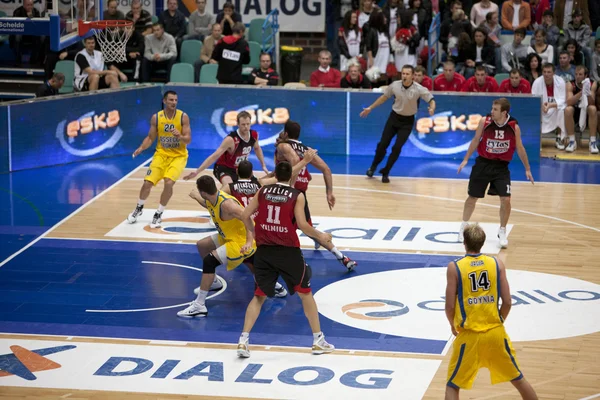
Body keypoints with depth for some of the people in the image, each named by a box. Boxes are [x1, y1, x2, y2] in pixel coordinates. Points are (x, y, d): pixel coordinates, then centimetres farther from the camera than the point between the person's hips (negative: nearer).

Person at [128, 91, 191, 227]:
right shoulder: (156, 117, -6)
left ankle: (158, 215, -1)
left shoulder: (183, 117, -12)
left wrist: (179, 136, -33)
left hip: (178, 156, -2)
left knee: (169, 183, -23)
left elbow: (188, 140, -12)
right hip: (161, 154, 2)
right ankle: (139, 208, 25)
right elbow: (150, 138, 3)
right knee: (147, 183, -7)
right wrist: (142, 148, -15)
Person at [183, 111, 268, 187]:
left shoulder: (254, 135, -11)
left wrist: (263, 165, 15)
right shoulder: (231, 139, -31)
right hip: (224, 168, -7)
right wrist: (197, 172, -38)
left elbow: (257, 148, 15)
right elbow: (214, 156, -33)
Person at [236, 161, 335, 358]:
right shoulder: (297, 196, -5)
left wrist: (252, 235, 21)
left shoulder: (263, 191, 5)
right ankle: (318, 340, 18)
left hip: (264, 251, 3)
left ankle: (243, 340, -1)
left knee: (259, 296, 12)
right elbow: (302, 225, -13)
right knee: (305, 293, 13)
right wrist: (320, 236, 4)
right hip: (288, 251, -3)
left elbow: (245, 216, 5)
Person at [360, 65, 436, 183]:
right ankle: (373, 166, 28)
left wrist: (432, 109, -39)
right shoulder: (395, 85, -12)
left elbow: (431, 100, -15)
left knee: (397, 148, -10)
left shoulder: (419, 89, -20)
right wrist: (370, 108, 9)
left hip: (407, 121, -2)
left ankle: (385, 172, 7)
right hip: (394, 117, 2)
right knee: (382, 144, 2)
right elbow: (384, 97, 5)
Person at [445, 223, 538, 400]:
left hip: (469, 335, -2)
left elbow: (450, 306, -8)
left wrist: (453, 326, 13)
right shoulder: (497, 264, 0)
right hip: (495, 333, 2)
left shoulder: (454, 267, -6)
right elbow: (507, 302, -2)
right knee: (518, 378, 20)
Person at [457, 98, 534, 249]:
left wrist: (527, 169, 6)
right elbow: (476, 140, 2)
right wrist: (466, 159, 2)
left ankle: (502, 233, 9)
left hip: (501, 166, 0)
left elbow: (519, 148, 2)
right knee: (472, 197, 10)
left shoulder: (514, 127, -11)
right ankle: (463, 228, 32)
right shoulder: (485, 122, -12)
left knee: (505, 199, -10)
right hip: (483, 163, 0)